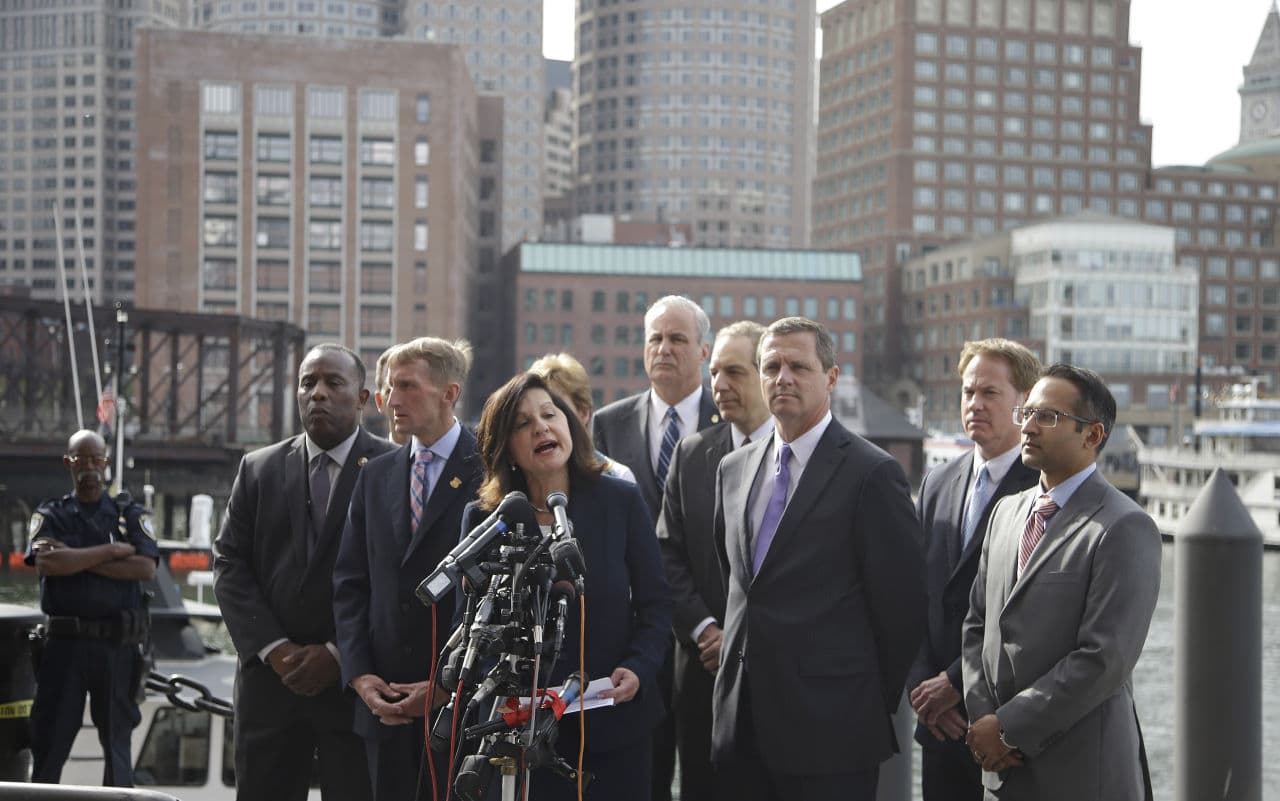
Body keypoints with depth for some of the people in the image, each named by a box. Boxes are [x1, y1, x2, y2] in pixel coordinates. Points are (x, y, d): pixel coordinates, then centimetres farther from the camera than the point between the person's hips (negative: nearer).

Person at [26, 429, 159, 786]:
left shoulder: (131, 515, 10)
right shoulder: (50, 515, 10)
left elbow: (145, 568, -7)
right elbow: (46, 562, -11)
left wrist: (77, 559, -10)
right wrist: (112, 551, -9)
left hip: (118, 646, 0)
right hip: (64, 642, 0)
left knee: (117, 737, 5)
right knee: (49, 735, -1)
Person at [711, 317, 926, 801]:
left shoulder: (873, 474, -8)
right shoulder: (733, 470, 13)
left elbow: (899, 606, -6)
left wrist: (874, 704, 1)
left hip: (830, 728, -6)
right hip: (740, 723, 6)